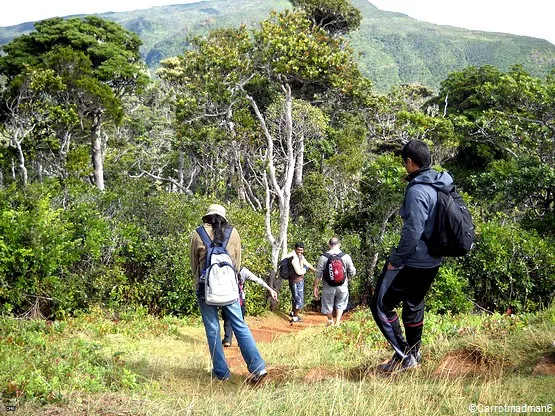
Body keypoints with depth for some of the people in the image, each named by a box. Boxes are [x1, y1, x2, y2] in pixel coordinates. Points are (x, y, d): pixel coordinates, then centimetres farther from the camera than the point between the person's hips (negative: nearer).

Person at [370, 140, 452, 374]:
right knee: (414, 306, 24)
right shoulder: (443, 184, 4)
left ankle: (403, 356, 1)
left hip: (412, 262, -9)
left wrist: (395, 260, -15)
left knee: (381, 306, 0)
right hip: (432, 262, 9)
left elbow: (412, 233, -25)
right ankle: (413, 355, 36)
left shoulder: (416, 191, -23)